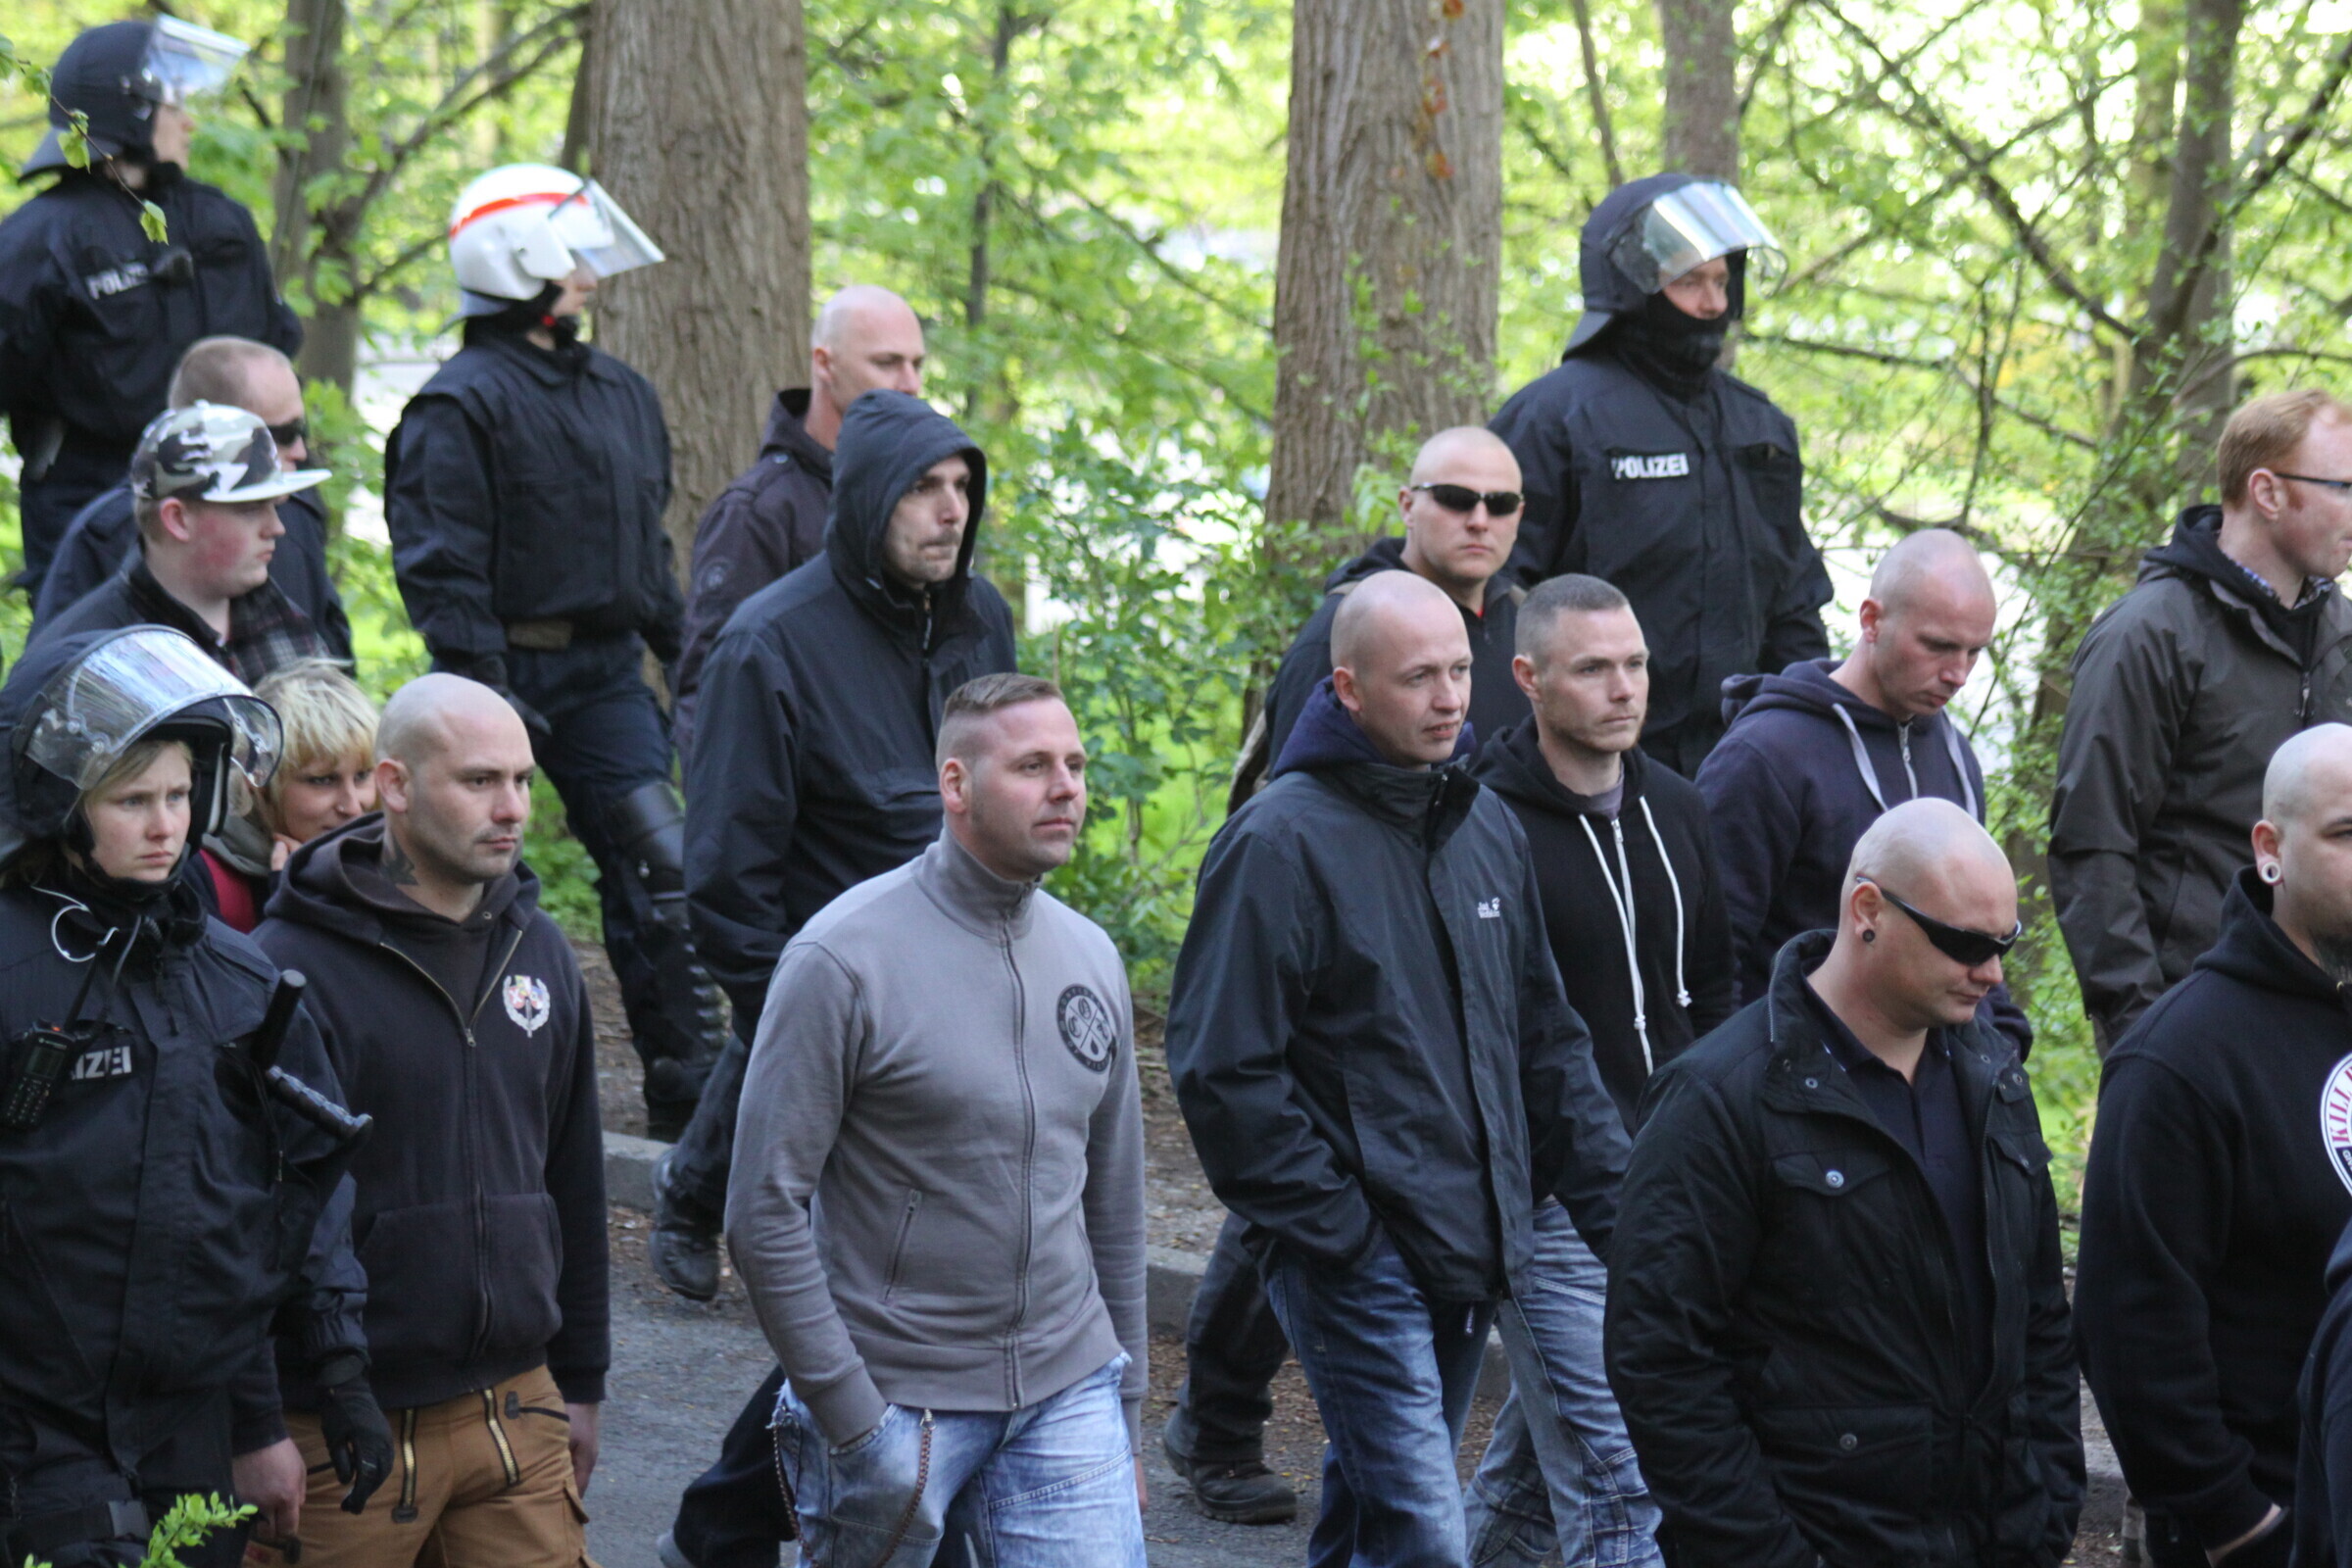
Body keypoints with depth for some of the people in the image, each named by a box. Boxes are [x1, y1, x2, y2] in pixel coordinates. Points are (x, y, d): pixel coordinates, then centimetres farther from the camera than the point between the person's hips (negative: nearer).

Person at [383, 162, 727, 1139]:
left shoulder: (622, 396, 15)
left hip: (606, 676, 6)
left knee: (662, 871, -2)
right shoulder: (460, 406, -9)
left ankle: (689, 1088, 1)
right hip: (512, 671, -6)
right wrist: (483, 691, -21)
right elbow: (441, 567, -14)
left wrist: (685, 656, 19)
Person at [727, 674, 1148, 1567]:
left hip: (1067, 1393, 5)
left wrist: (1125, 1421, 16)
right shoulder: (844, 958, -11)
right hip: (899, 1398, -4)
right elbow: (766, 1214, -13)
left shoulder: (1091, 958, 9)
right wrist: (857, 1423, -16)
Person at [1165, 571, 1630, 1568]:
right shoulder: (1282, 841, -11)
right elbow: (1224, 1073, -14)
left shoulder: (1488, 829, 12)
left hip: (1472, 1257, 7)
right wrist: (1334, 1232, -17)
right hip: (1356, 1257, -7)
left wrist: (1616, 1205, 10)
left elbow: (1546, 1042, 20)